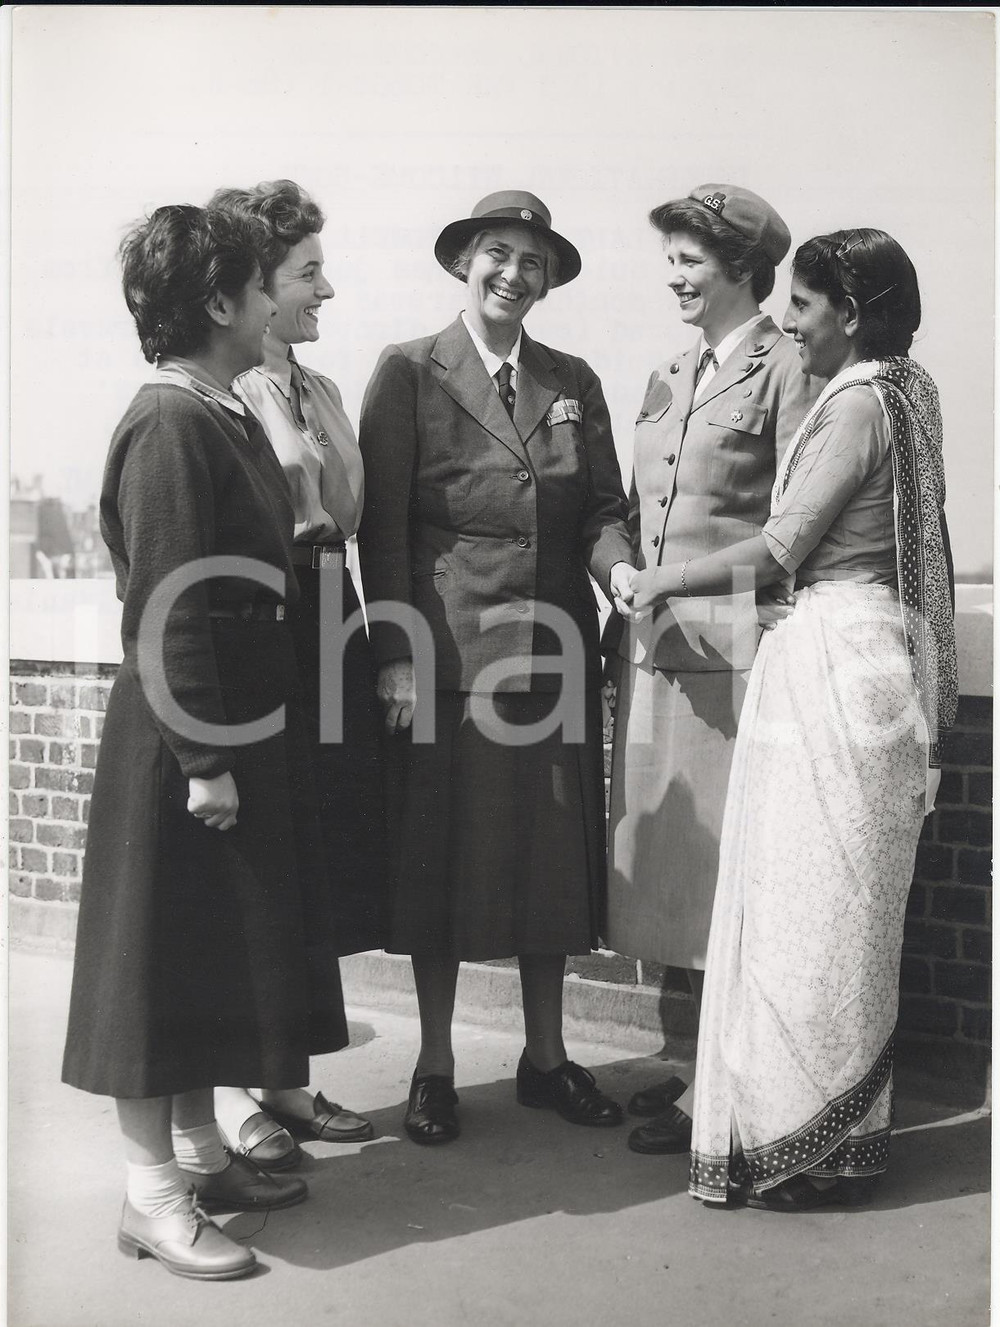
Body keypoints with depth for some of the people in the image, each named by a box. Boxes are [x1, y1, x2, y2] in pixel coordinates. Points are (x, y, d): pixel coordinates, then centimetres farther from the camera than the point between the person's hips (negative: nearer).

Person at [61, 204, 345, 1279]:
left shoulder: (222, 415, 11)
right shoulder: (170, 426, -18)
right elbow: (166, 611, -22)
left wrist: (242, 746, 16)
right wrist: (204, 760, -21)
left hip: (241, 730, 10)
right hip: (181, 743, -10)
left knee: (216, 950, 17)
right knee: (163, 956, 1)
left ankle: (199, 1152, 31)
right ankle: (153, 1196, 13)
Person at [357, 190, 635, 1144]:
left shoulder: (573, 383, 12)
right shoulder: (409, 373, 0)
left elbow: (602, 508, 10)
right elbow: (382, 526, -5)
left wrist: (619, 568, -13)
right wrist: (394, 656, -11)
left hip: (553, 655, 4)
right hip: (444, 654, -4)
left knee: (551, 858, 10)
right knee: (441, 859, 5)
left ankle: (545, 1056, 25)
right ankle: (434, 1066, 20)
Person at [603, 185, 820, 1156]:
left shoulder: (784, 370, -5)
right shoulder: (666, 379, 18)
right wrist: (621, 624, 13)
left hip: (731, 647, -7)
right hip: (651, 643, 7)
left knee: (724, 858, -1)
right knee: (668, 855, 10)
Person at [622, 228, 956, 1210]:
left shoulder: (859, 402, -13)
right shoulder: (898, 393, 16)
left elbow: (779, 550, -16)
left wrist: (662, 580, -4)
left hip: (835, 661, -10)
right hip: (857, 655, 10)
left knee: (814, 906, -2)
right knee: (839, 908, 15)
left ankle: (815, 1147, 9)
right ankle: (840, 1133, 25)